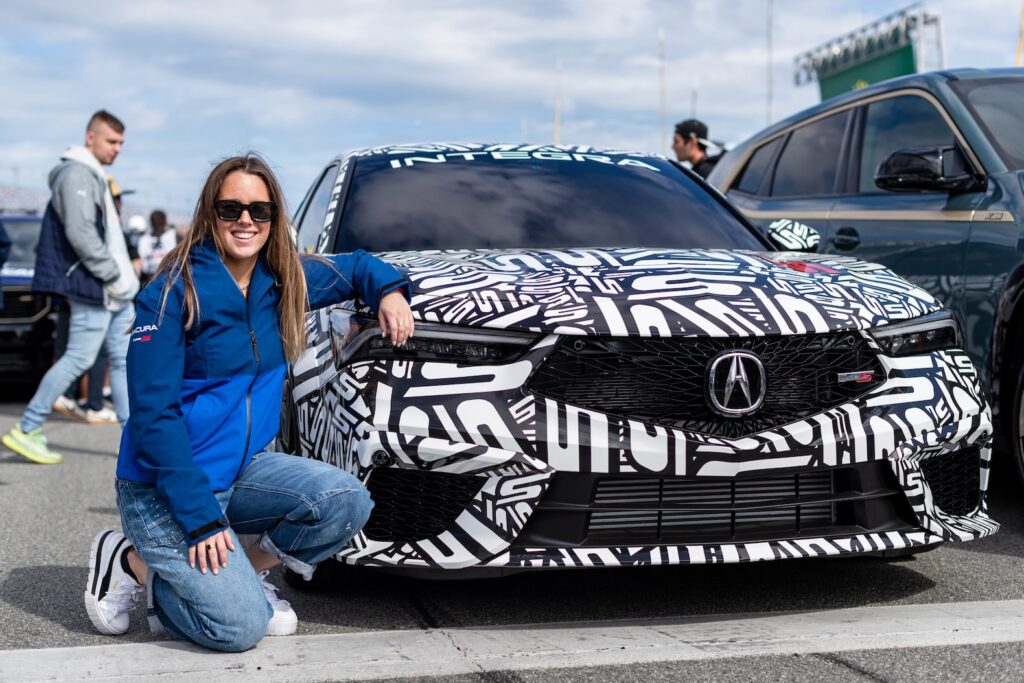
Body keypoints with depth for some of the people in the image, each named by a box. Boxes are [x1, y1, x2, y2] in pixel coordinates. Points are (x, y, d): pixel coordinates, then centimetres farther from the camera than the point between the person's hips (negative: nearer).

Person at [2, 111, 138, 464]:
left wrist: (124, 276, 13)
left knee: (124, 359, 9)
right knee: (78, 359, -8)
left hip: (115, 291, 10)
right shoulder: (76, 174, -12)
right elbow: (81, 234, -22)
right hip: (94, 289, -10)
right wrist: (113, 276, -18)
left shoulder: (95, 176, 20)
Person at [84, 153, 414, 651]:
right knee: (239, 626, -18)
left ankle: (249, 573, 5)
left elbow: (355, 268, 22)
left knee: (346, 500, -18)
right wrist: (201, 518, -24)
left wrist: (390, 291, -2)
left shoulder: (286, 282, 2)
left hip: (243, 468, 6)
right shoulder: (174, 293, -16)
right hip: (162, 487, -6)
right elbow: (154, 415, -19)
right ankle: (129, 560, 6)